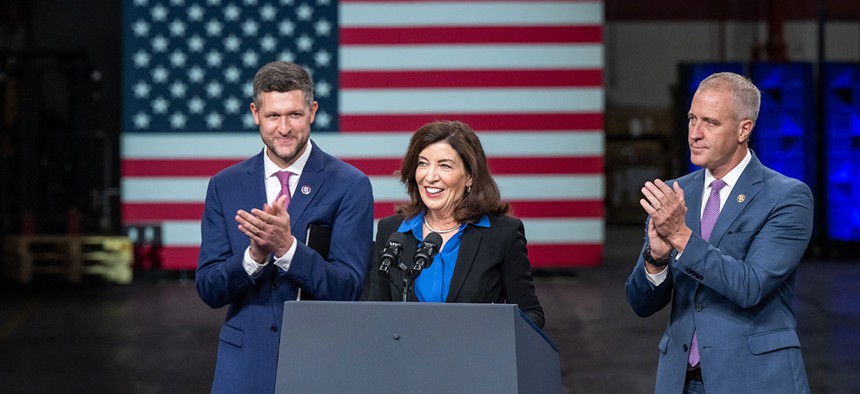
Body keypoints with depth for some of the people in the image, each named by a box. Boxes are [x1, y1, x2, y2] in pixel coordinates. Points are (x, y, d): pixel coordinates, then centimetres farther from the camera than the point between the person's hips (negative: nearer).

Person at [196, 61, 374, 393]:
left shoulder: (350, 185, -4)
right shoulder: (224, 186, 5)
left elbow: (348, 288, -10)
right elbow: (208, 290, 1)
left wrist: (286, 247, -23)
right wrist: (255, 255, -17)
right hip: (245, 363, 2)